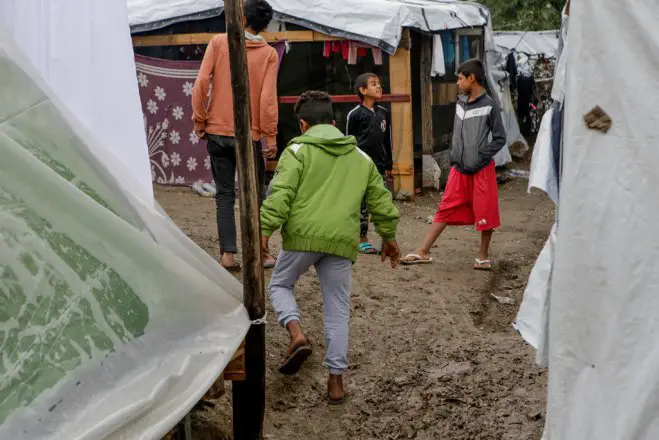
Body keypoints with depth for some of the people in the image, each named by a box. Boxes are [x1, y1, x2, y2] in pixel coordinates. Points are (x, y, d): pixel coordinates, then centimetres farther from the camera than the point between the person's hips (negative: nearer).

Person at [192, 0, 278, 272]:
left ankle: (228, 253, 3)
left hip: (217, 132, 1)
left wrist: (200, 122, 3)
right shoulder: (269, 54, -3)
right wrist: (271, 138, -3)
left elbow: (201, 83, -7)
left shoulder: (218, 42, -1)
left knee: (224, 194, 8)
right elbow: (268, 99, -10)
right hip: (250, 134, -1)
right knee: (255, 195, 11)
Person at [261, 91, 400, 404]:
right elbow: (380, 201, 22)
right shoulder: (360, 157, 20)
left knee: (280, 285, 21)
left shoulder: (298, 149, 5)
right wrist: (388, 236, 32)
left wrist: (265, 230, -10)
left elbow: (281, 194, -8)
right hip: (342, 241, 3)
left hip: (303, 236, -3)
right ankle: (336, 380, 10)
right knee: (337, 311, 10)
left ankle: (296, 334, -3)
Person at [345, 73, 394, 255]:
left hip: (379, 166, 4)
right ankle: (362, 239, 12)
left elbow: (387, 141, 15)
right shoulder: (355, 114, -5)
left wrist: (389, 166, 14)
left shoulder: (383, 113, 9)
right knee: (362, 205, 2)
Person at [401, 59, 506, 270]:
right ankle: (423, 252, 7)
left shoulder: (489, 106, -9)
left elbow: (500, 138, -6)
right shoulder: (461, 103, 9)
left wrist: (481, 156, -13)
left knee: (484, 213, 3)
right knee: (446, 209, 6)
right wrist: (454, 155, 9)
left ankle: (483, 257, 17)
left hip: (482, 170, -5)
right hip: (459, 168, 5)